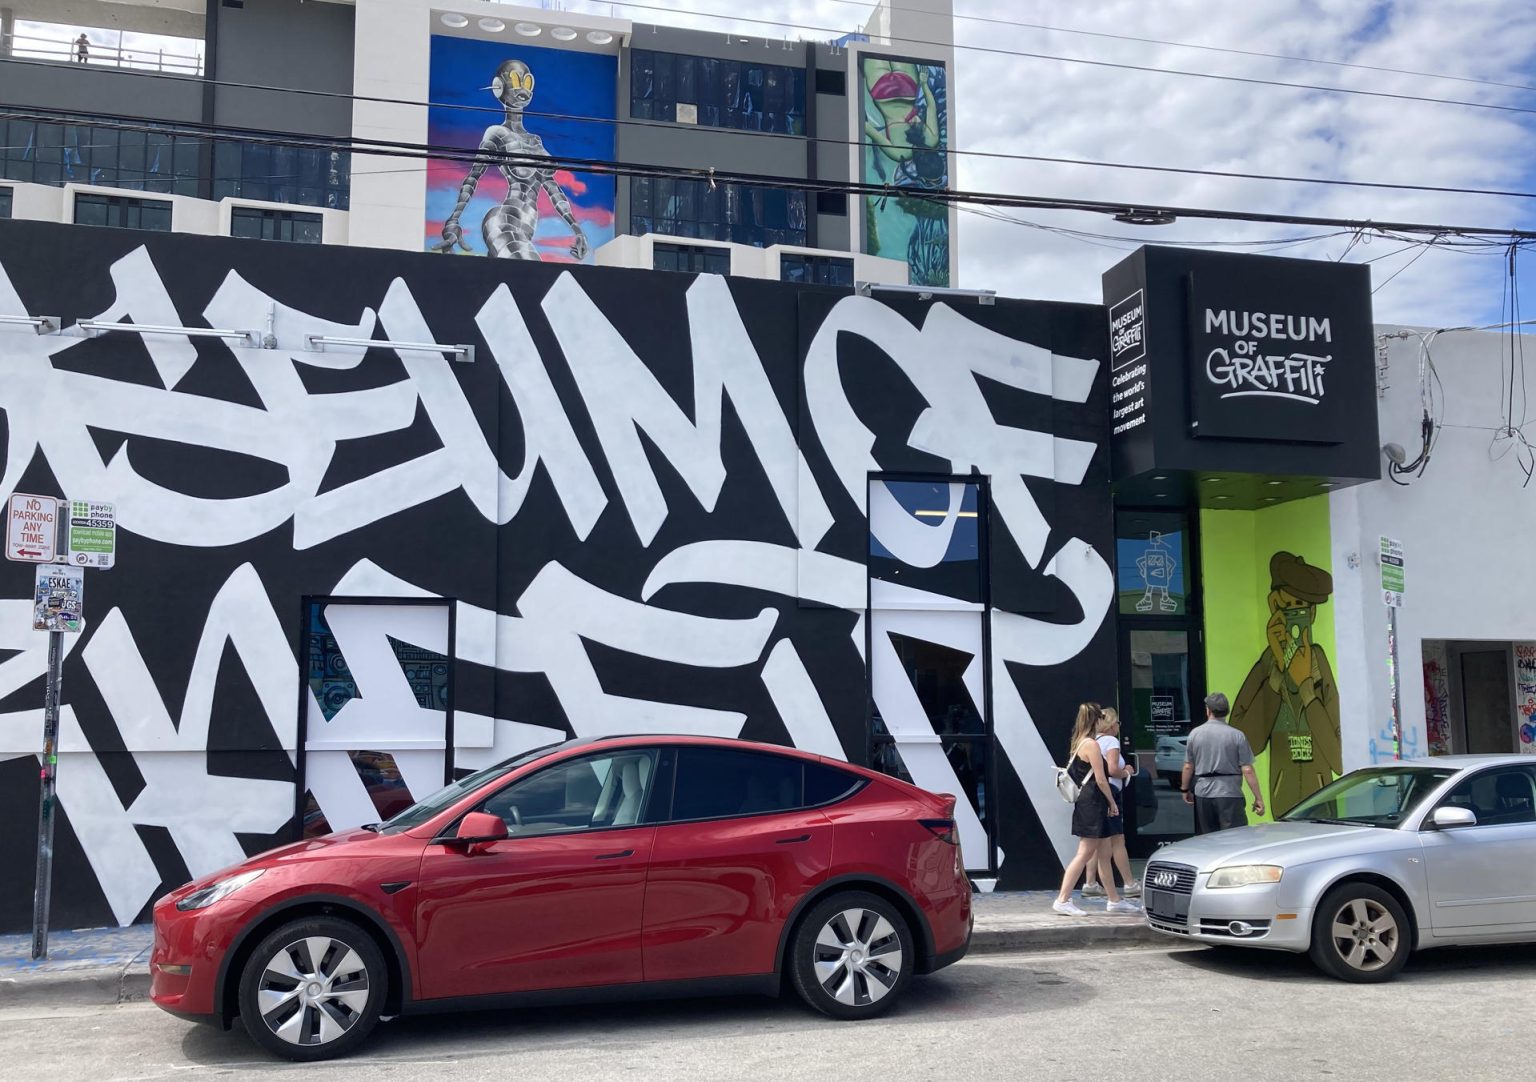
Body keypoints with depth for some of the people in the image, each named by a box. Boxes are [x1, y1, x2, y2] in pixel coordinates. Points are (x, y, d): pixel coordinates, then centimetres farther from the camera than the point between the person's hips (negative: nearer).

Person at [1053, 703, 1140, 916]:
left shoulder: (1078, 743, 13)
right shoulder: (1092, 745, -15)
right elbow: (1100, 779, -17)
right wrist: (1112, 803, -6)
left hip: (1084, 801, 10)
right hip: (1093, 802, -10)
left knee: (1101, 853, 15)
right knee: (1085, 854, -7)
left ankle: (1114, 900, 23)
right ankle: (1062, 900, -8)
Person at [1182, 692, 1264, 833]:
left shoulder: (1195, 734, 2)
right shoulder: (1237, 736, -5)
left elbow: (1188, 767, 6)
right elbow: (1248, 770, -9)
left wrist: (1185, 790, 20)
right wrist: (1258, 797, -3)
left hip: (1202, 795, 3)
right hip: (1230, 795, -3)